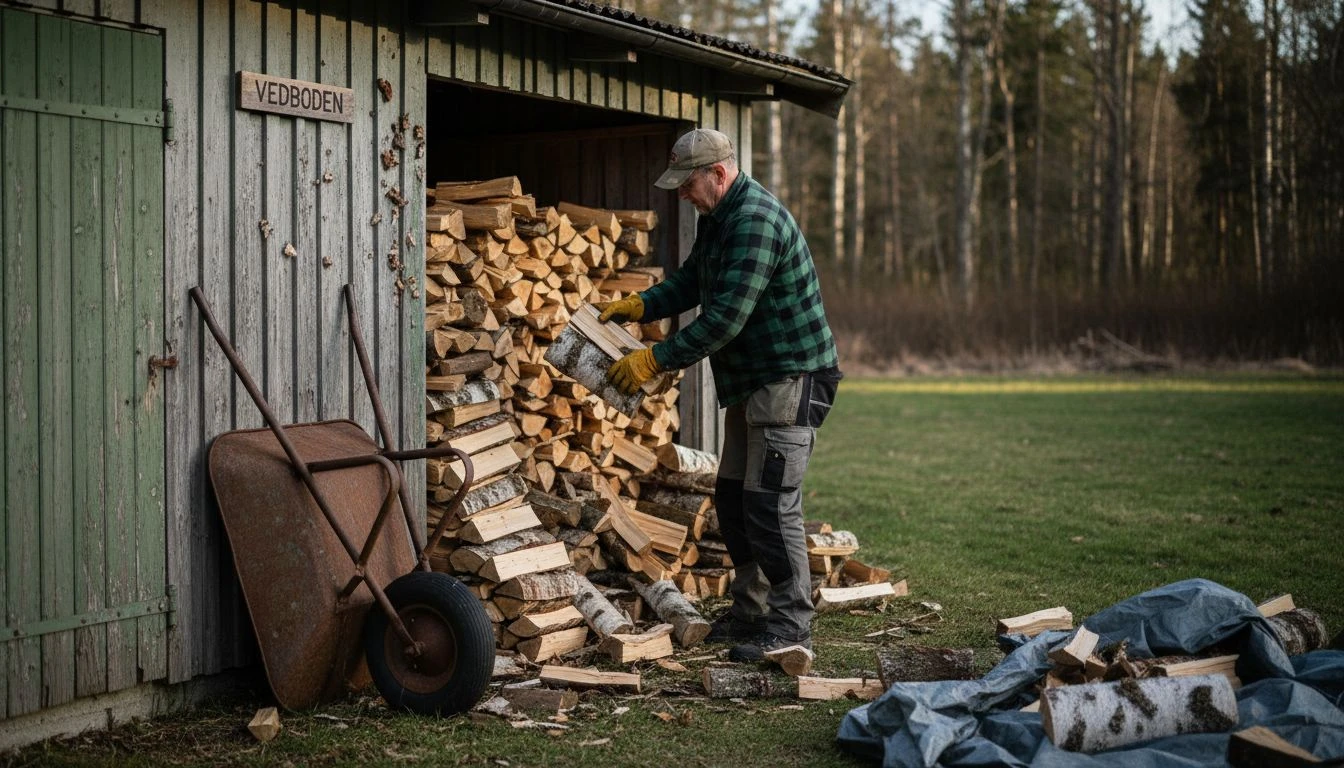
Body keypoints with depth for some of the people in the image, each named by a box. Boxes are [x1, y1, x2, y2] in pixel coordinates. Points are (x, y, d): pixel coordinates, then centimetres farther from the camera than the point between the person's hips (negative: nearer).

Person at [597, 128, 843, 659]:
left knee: (770, 503, -10)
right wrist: (638, 306, 4)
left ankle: (790, 624, -1)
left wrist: (655, 360, -24)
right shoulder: (717, 216, 11)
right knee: (733, 496, 13)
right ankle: (751, 610, 23)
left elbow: (725, 317, -27)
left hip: (791, 377, -11)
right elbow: (691, 281, 21)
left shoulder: (756, 221, -23)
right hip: (750, 379, 11)